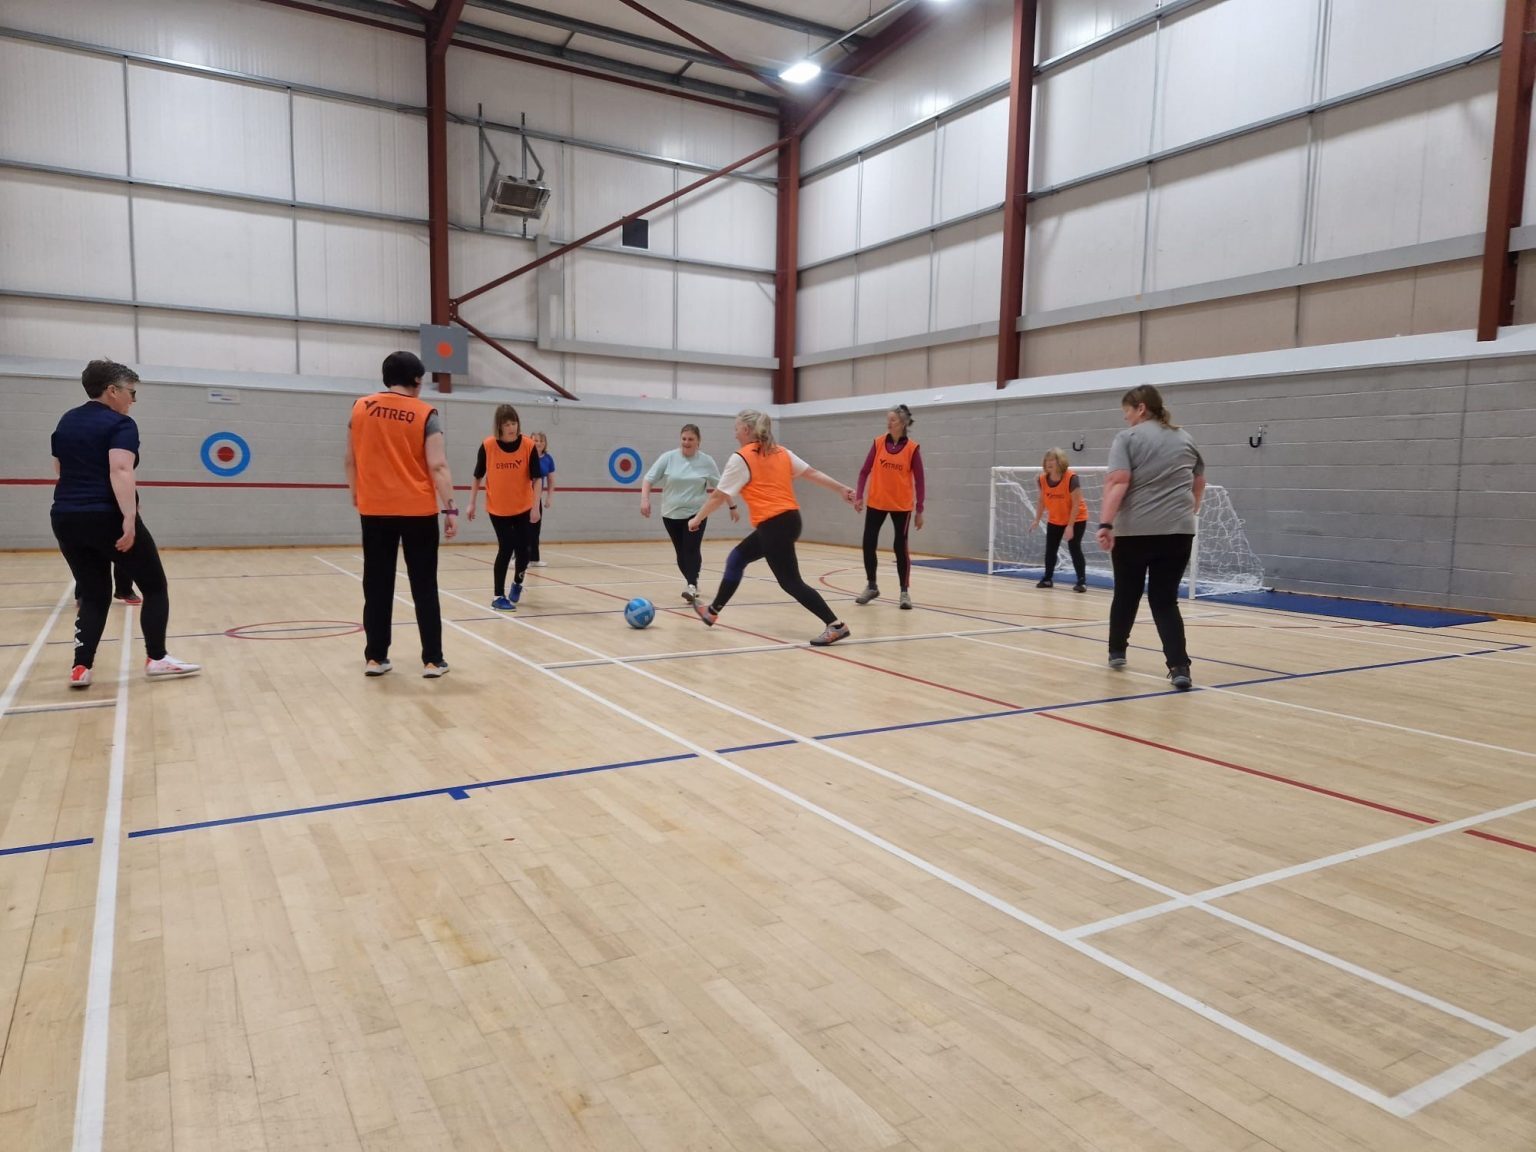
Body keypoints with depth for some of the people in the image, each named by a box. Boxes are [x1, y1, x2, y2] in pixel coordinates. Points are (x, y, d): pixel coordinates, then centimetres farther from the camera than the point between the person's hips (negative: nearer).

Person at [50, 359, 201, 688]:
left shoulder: (65, 421, 16)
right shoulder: (120, 424, -9)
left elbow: (59, 469, 25)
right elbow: (120, 471, -23)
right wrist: (129, 519, -28)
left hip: (65, 519, 8)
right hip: (108, 518, -7)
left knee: (93, 595, 13)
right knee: (154, 586, 6)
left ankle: (81, 667, 3)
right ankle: (156, 659, 6)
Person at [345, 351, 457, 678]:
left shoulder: (361, 408, 4)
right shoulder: (425, 414, -5)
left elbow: (351, 460, 9)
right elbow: (437, 466, -11)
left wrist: (356, 496, 20)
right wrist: (450, 509, -8)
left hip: (374, 510, 3)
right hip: (418, 511, -3)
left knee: (377, 586, 10)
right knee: (424, 587, 4)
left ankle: (375, 658, 14)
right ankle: (432, 660, 5)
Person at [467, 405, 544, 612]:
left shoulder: (529, 446, -12)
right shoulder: (488, 446, -12)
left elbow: (536, 479, -9)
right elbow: (478, 477, -1)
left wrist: (535, 507, -14)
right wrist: (472, 503, 1)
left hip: (523, 508, 1)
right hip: (497, 509, -1)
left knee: (524, 549, 2)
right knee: (506, 549, -6)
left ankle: (517, 583, 32)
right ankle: (499, 597, 4)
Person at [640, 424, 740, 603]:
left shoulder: (706, 461, -3)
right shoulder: (668, 457, -4)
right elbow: (648, 479, -3)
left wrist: (733, 507, 8)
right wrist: (645, 499, -18)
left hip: (696, 514, -2)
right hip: (671, 514, 2)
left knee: (691, 550, -16)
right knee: (680, 552, 8)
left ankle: (691, 585, -22)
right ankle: (691, 581, 27)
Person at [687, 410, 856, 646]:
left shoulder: (741, 458, -8)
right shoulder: (781, 452, 11)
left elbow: (718, 496, -4)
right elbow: (812, 473, 12)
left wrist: (697, 519, 9)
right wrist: (841, 489, 18)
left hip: (773, 525, -9)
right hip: (789, 519, 9)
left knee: (791, 582, -3)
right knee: (736, 558, 21)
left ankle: (835, 625, -7)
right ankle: (712, 611, 33)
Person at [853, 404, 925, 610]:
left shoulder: (912, 448, -7)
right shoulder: (878, 443, -1)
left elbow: (918, 480, -3)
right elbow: (865, 471, 1)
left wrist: (919, 510, -4)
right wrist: (859, 496, -9)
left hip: (901, 505, -2)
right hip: (876, 503, 3)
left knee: (900, 547, 2)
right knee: (868, 544, 2)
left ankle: (905, 591, 13)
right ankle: (872, 586, 21)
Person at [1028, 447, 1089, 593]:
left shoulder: (1071, 478, -27)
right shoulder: (1043, 479, -11)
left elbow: (1076, 503, -24)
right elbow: (1041, 500, 3)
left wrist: (1070, 526, -26)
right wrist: (1037, 520, -2)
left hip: (1076, 519, -5)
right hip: (1054, 520, 6)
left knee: (1074, 548, -12)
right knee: (1050, 549, 7)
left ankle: (1082, 581, -5)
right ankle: (1048, 579, 20)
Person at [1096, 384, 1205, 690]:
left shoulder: (1128, 438, -3)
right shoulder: (1184, 439, 15)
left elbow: (1118, 482, -16)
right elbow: (1199, 481, 26)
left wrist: (1106, 523, -23)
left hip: (1134, 530, -4)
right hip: (1177, 530, 4)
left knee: (1126, 593, 15)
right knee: (1165, 599, 4)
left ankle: (1117, 651, 30)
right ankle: (1179, 666, -10)